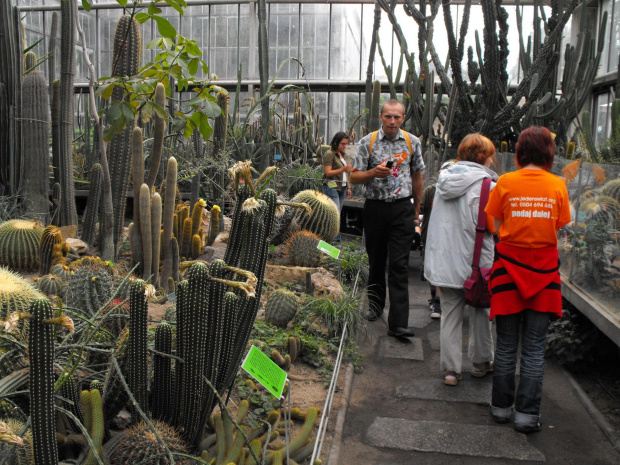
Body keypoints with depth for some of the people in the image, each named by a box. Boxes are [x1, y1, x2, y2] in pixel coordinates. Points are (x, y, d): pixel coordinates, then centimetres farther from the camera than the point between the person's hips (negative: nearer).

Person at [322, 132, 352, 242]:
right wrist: (343, 169, -24)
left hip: (342, 187, 8)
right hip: (331, 187, -8)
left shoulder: (342, 154, 19)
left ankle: (334, 237, 9)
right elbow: (328, 172, -15)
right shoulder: (329, 154, -7)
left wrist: (348, 187, 21)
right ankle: (335, 238, -11)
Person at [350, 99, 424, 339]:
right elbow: (354, 176, 1)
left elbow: (417, 176, 15)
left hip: (402, 207, 0)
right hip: (375, 207, 1)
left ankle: (398, 323, -7)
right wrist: (374, 172, -18)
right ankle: (375, 304, 34)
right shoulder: (367, 142, 1)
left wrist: (416, 209, 16)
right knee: (376, 260, 12)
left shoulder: (412, 142, 6)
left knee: (399, 265, -6)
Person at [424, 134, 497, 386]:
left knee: (450, 312, 9)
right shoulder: (484, 184, -13)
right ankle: (481, 362, 28)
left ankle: (451, 369, 13)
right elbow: (489, 226, -15)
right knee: (480, 310, 14)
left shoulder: (444, 180, 8)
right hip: (473, 261, -5)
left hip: (443, 259, 5)